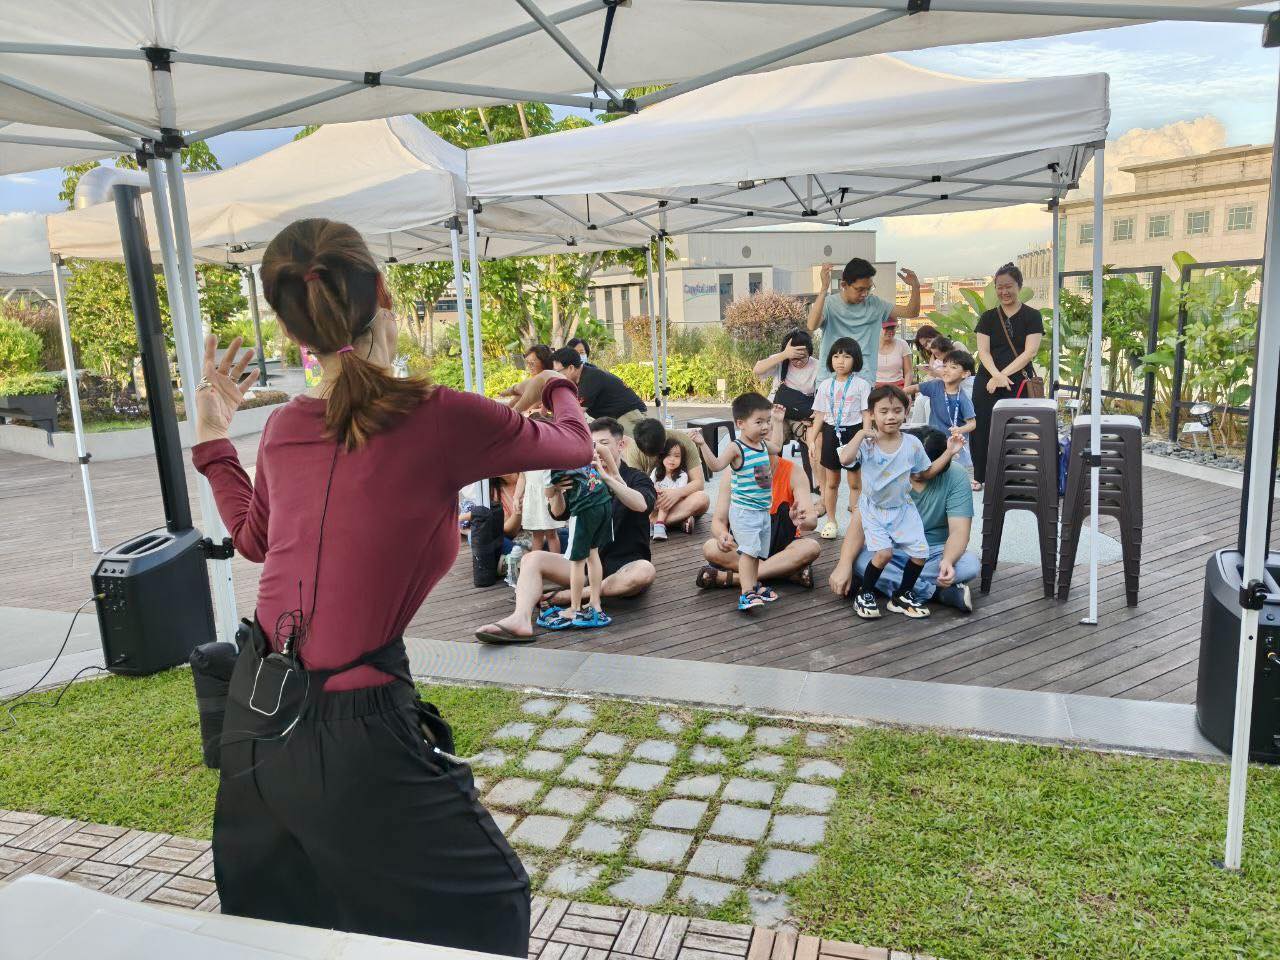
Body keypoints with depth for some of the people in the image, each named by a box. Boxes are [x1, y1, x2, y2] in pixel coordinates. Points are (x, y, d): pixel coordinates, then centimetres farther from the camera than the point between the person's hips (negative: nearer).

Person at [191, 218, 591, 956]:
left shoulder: (283, 428, -1)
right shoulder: (442, 418, -19)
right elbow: (576, 448, 1)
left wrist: (211, 440, 28)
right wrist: (556, 386, 22)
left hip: (258, 712, 7)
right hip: (353, 727, -7)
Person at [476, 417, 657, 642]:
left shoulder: (637, 478, 2)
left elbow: (642, 504, -22)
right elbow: (559, 513, -5)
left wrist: (606, 477, -36)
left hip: (625, 566, -3)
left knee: (645, 571, -36)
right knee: (532, 559, -15)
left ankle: (570, 596, -29)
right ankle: (520, 620, -39)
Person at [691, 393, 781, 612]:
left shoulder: (764, 444, 8)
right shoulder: (736, 448, -15)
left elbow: (776, 448, 32)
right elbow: (715, 465, -24)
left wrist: (779, 422, 32)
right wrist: (703, 445, -35)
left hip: (763, 510, 8)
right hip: (744, 510, -8)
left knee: (758, 551, 16)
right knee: (749, 549, -16)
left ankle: (753, 584, 31)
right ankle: (746, 594, -18)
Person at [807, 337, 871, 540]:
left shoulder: (861, 385, -4)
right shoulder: (825, 385, 5)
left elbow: (866, 415, -4)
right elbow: (820, 416, 9)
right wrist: (812, 440, 4)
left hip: (853, 433, -3)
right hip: (831, 433, 3)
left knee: (855, 482, 5)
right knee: (831, 482, 11)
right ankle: (830, 522, 22)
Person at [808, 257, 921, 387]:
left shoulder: (874, 304, 9)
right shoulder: (829, 304, -4)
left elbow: (911, 312, 13)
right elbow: (812, 325, -25)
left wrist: (915, 287, -5)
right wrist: (824, 288, -30)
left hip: (864, 381, 3)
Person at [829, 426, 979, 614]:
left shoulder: (955, 476, -14)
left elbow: (959, 530, -19)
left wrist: (947, 561, -41)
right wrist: (844, 564, -33)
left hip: (936, 551, -1)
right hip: (892, 551, 1)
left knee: (971, 564, -30)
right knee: (858, 560, -30)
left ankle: (890, 582, -24)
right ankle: (937, 592, -26)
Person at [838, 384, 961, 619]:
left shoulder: (912, 443, -4)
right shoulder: (866, 442, -14)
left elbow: (926, 473, 9)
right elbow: (845, 458, -33)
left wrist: (949, 452, 2)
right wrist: (861, 433, -29)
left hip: (903, 508, 4)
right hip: (874, 509, -4)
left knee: (920, 552, -5)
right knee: (884, 553, -20)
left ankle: (902, 596, 19)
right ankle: (865, 595, 4)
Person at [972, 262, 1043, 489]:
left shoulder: (1032, 316, 4)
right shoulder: (988, 317, 10)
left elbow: (1029, 352, -6)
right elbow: (983, 351, 1)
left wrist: (1003, 375, -13)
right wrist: (996, 375, -15)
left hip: (1018, 383, -2)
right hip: (987, 382, 2)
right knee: (983, 429, 1)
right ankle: (980, 476, 13)